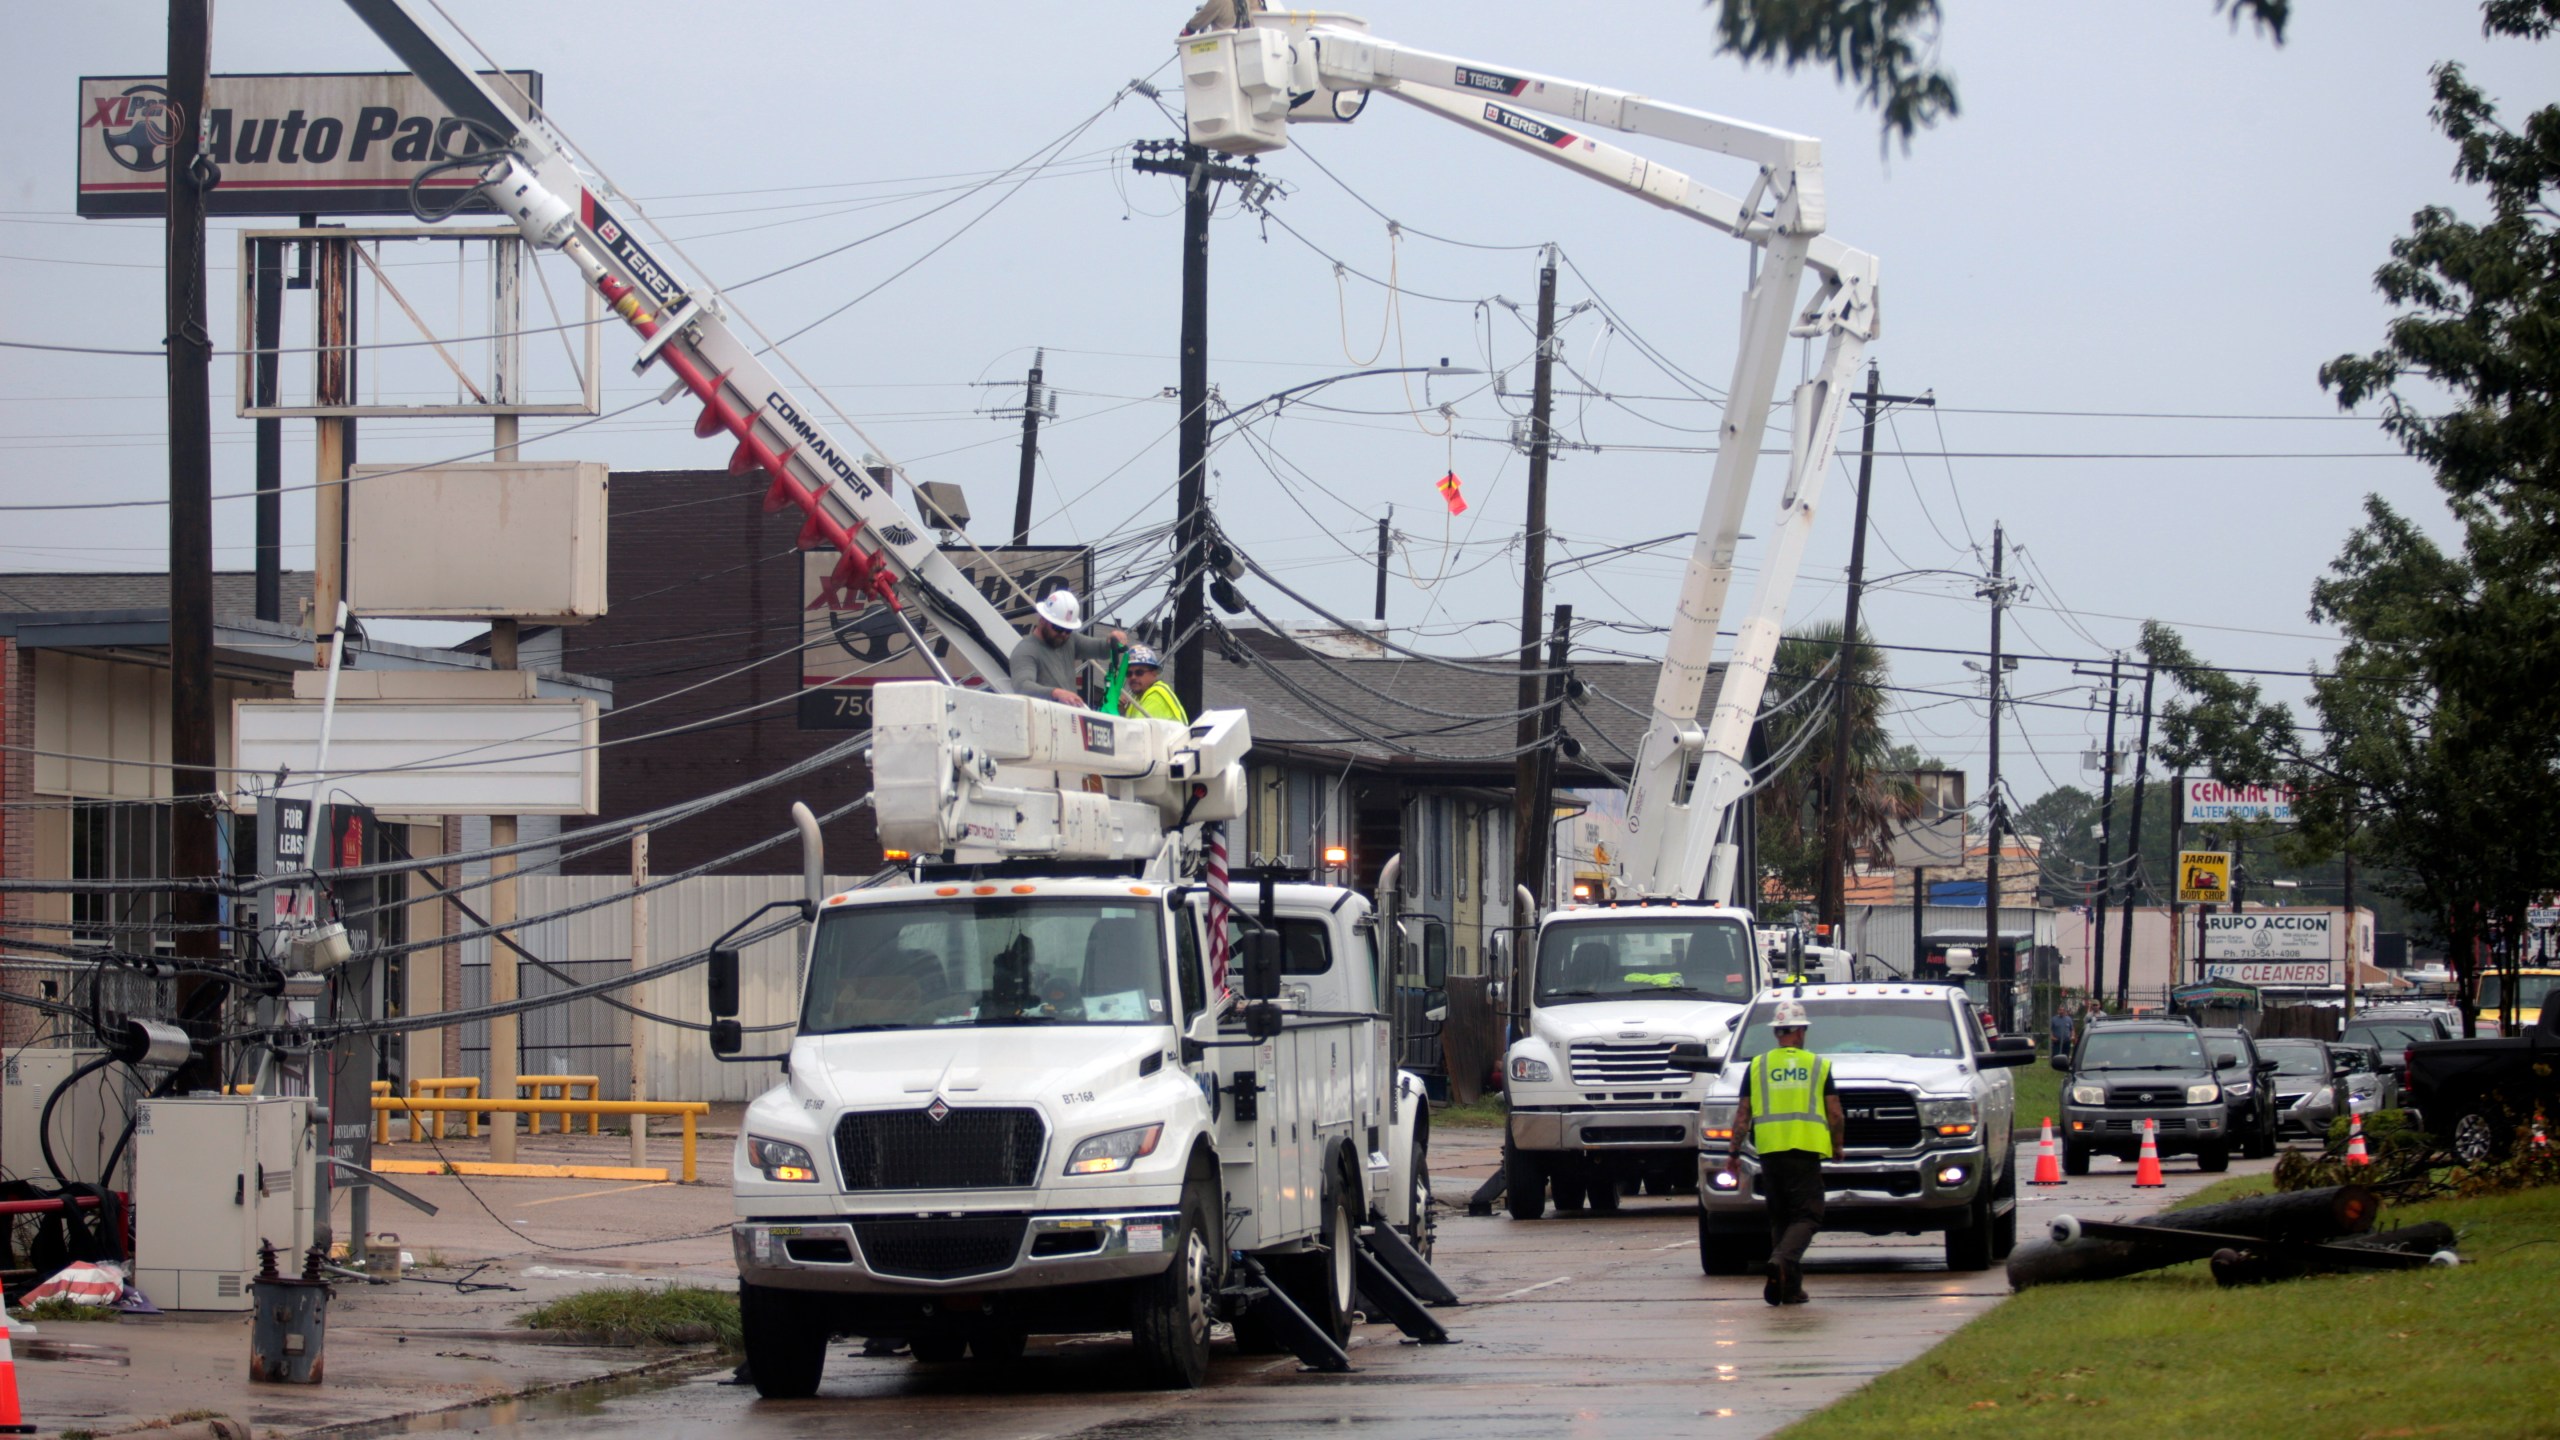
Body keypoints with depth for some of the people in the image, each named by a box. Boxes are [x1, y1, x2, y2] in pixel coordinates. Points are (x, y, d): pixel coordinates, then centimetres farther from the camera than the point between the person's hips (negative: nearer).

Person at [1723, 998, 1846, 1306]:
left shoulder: (1758, 1065, 8)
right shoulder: (1818, 1065, 4)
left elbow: (1743, 1115, 6)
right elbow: (1835, 1114, 3)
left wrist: (1735, 1152, 14)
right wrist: (1838, 1146, 19)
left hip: (1769, 1150, 2)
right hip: (1806, 1152, -2)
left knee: (1779, 1218, 13)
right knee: (1806, 1215, -2)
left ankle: (1790, 1286, 10)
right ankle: (1783, 1259, -30)